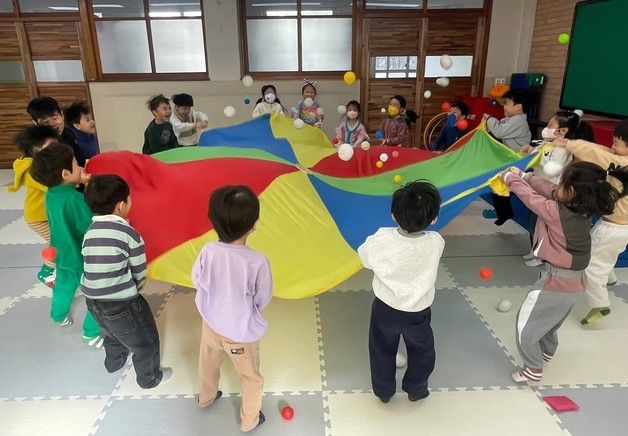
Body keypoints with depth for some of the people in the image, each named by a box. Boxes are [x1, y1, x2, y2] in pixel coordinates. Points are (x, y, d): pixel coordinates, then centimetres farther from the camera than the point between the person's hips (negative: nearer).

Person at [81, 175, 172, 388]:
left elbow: (96, 267, 4)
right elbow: (139, 273, -9)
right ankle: (150, 378, 38)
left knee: (113, 332, 37)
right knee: (146, 342, 18)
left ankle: (114, 362, 62)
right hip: (121, 304, -7)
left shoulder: (90, 232, 0)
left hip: (93, 300, 7)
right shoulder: (130, 234, -18)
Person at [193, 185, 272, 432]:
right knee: (251, 378, 24)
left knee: (208, 364, 33)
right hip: (241, 334, -4)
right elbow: (262, 301, -16)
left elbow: (197, 281, -3)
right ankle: (249, 421, 45)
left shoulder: (207, 251, -22)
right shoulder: (257, 262, -33)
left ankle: (206, 397, 61)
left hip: (211, 324, 4)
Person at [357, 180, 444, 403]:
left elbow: (365, 256, -8)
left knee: (382, 351, 25)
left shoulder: (382, 239, -27)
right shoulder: (436, 242, -25)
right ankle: (416, 389, 48)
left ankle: (383, 391, 43)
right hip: (417, 313, 0)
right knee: (422, 351, 29)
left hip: (385, 310, 0)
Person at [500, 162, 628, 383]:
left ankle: (534, 369, 20)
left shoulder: (556, 212, -26)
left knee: (525, 323, 10)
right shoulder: (581, 209, -5)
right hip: (575, 283, 8)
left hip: (557, 281, -8)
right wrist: (525, 176, 11)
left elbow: (530, 197, -13)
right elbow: (550, 191, 7)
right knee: (548, 320, 31)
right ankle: (547, 350, 53)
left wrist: (510, 178, 4)